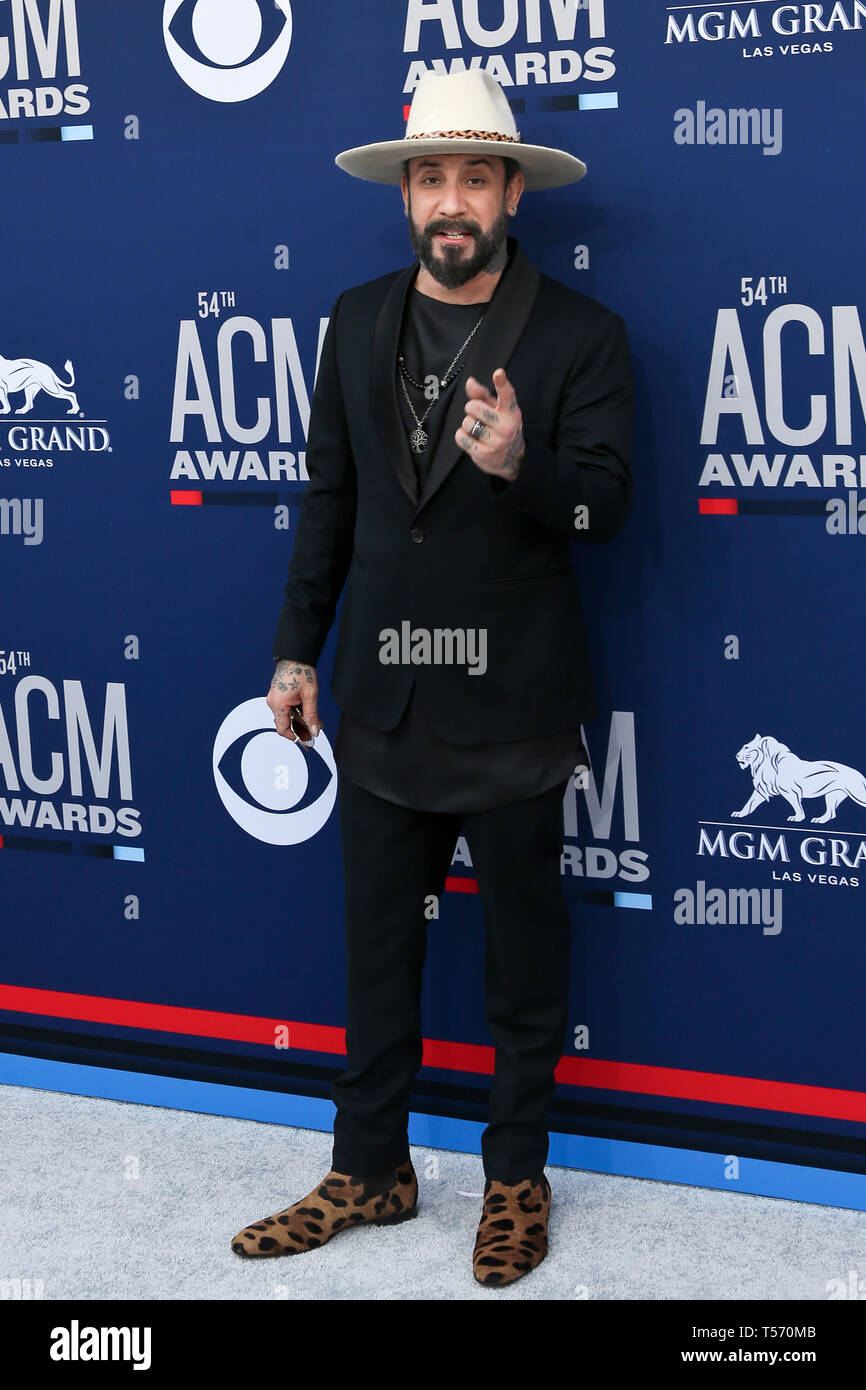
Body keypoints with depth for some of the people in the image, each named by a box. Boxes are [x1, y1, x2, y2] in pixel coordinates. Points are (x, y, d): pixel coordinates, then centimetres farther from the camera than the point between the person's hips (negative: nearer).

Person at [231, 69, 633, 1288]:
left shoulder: (580, 333, -5)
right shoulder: (359, 321, 8)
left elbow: (607, 502, -10)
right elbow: (330, 493, 12)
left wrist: (520, 465, -31)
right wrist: (298, 648, 10)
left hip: (515, 706, -4)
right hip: (384, 697, 4)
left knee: (524, 953, 9)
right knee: (378, 946, 12)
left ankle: (517, 1176, 25)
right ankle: (370, 1170, 27)